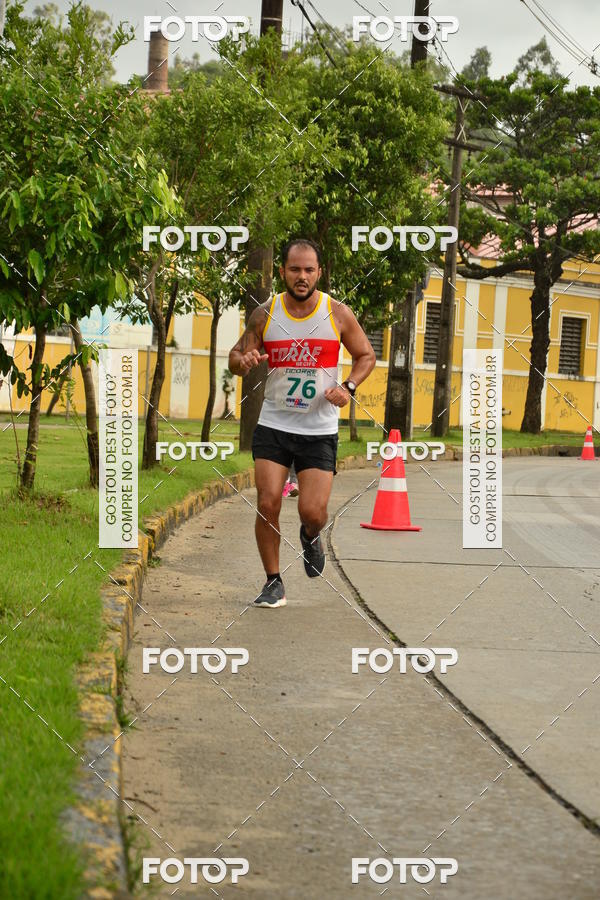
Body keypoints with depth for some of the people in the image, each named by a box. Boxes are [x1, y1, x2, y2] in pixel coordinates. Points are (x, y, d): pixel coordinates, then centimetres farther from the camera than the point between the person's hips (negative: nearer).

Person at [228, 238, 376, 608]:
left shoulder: (338, 314, -4)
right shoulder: (265, 314, -2)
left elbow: (366, 356, 9)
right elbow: (236, 356, 7)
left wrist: (348, 387, -10)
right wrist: (244, 361, -18)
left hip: (320, 429, -1)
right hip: (273, 425, 1)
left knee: (313, 512, -8)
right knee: (268, 504, -9)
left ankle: (311, 536, 30)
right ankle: (274, 583, 7)